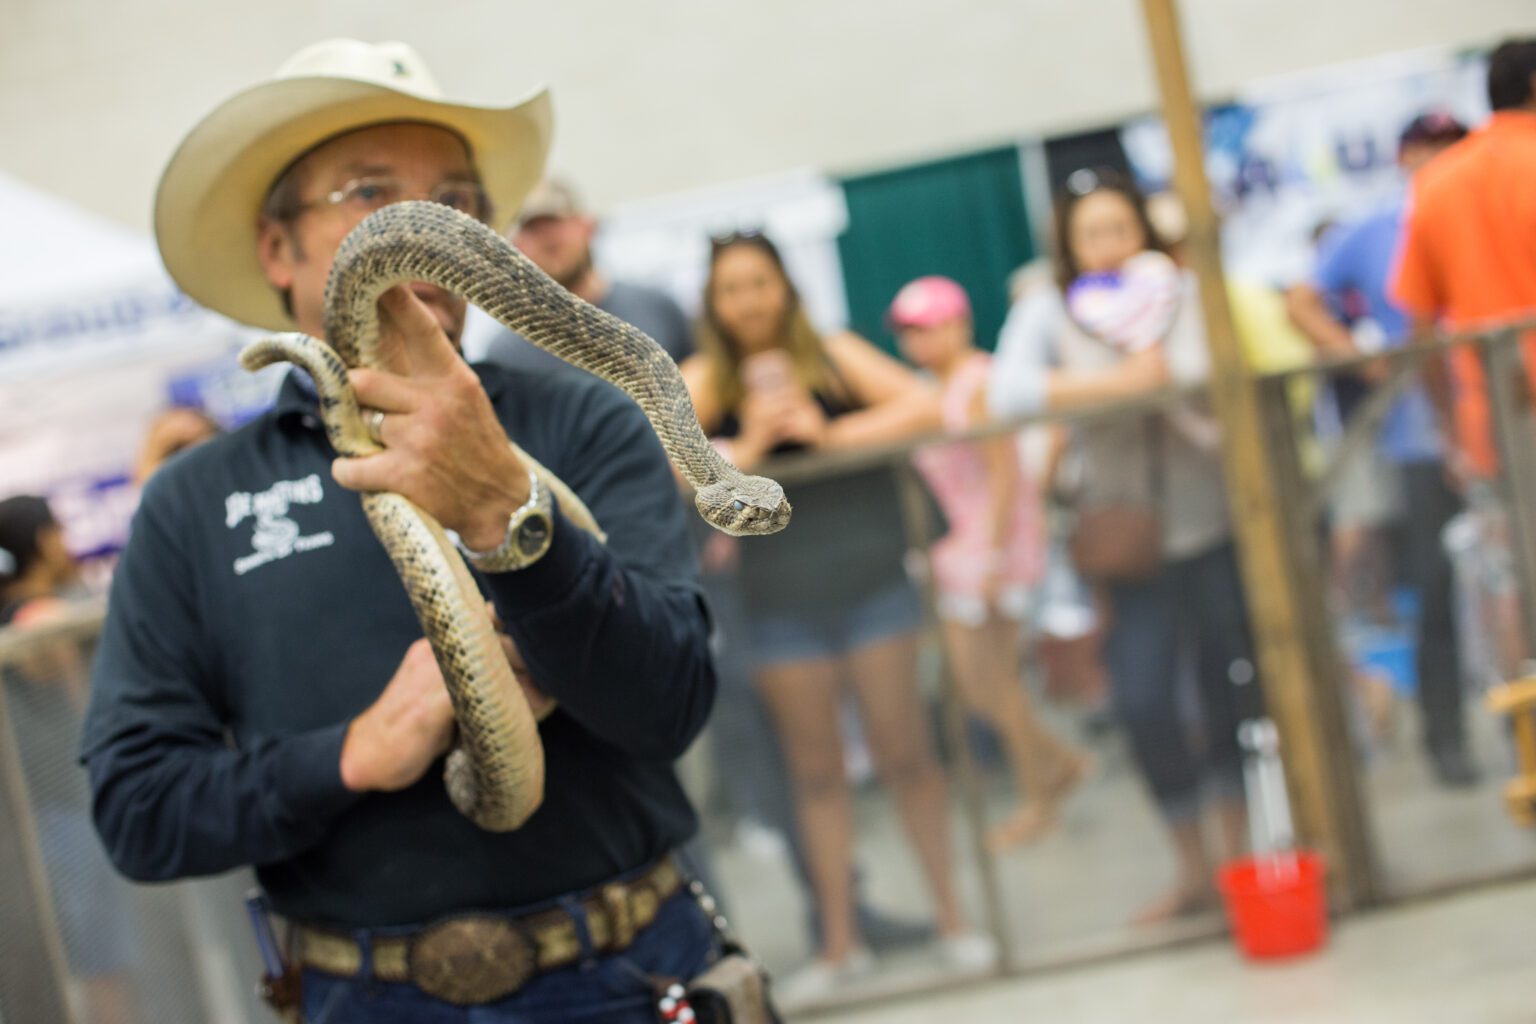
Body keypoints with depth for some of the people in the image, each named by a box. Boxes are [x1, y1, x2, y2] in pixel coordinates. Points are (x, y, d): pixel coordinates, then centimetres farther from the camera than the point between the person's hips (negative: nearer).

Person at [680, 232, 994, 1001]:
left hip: (869, 581, -1)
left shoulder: (835, 354, 2)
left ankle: (950, 916, 19)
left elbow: (923, 406, -10)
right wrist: (742, 450, -20)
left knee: (903, 751, 4)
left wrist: (832, 434, -19)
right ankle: (839, 943, 17)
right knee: (814, 771, 8)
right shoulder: (703, 381, 2)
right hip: (781, 600, 1)